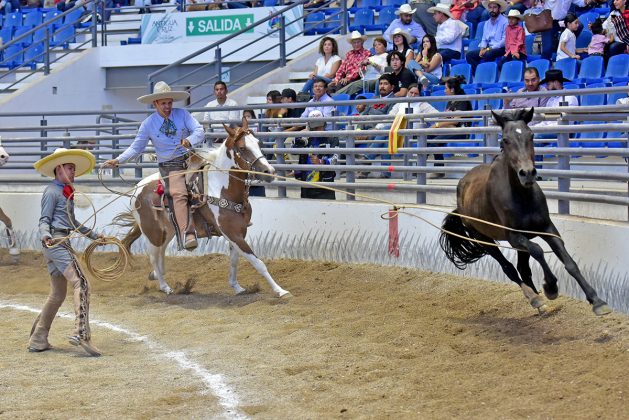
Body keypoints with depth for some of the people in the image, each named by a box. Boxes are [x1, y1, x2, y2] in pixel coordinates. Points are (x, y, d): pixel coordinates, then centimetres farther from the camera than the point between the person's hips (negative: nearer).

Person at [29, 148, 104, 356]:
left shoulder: (66, 192, 22)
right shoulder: (52, 192, -6)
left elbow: (71, 222, 33)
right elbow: (44, 220, -12)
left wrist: (93, 235, 38)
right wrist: (45, 235, -31)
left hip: (61, 244, 10)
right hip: (55, 243, -10)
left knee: (58, 294, 12)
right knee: (81, 283, -19)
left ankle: (38, 341, 15)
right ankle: (81, 333, -29)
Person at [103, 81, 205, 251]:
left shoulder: (182, 114, 5)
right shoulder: (148, 124, 4)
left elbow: (199, 131, -2)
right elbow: (136, 147, 9)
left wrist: (190, 140, -24)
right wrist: (118, 160, -2)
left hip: (191, 160, 2)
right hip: (170, 166, -2)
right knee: (178, 194, -26)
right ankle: (185, 235, -39)